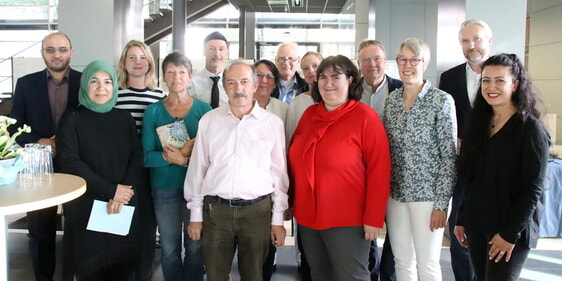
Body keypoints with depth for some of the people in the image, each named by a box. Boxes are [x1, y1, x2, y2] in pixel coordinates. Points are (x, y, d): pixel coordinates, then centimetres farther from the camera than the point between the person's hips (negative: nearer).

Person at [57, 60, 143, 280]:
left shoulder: (124, 118, 8)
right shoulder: (72, 119, 0)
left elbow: (137, 158, 2)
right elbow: (69, 162, -9)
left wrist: (121, 196, -13)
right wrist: (111, 189, -15)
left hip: (124, 205, 3)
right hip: (86, 205, -2)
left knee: (123, 263, 7)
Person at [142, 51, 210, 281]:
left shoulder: (204, 109, 0)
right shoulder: (153, 111, 1)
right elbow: (147, 156, -5)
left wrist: (188, 154, -20)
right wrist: (175, 157, -20)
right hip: (164, 189, 1)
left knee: (195, 247, 8)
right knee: (170, 249, 12)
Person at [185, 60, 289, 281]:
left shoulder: (273, 123, -1)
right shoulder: (209, 121, 3)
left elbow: (279, 173, 3)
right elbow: (197, 169, 7)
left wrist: (278, 219, 3)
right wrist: (195, 215, 7)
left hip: (257, 211, -1)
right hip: (215, 210, 1)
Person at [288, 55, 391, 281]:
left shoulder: (364, 116, -9)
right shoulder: (309, 114, 7)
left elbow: (379, 170, -13)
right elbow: (295, 159, 14)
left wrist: (373, 218, -15)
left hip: (347, 220, -5)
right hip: (307, 216, 6)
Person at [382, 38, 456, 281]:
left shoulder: (442, 101, -10)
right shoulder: (391, 99, 5)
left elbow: (449, 156, -11)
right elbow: (385, 149, 10)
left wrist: (441, 203, -13)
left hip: (427, 195, -5)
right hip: (395, 194, 5)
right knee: (402, 260, 15)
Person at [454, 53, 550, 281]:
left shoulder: (530, 128, -9)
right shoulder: (478, 123, 8)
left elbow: (533, 190, -12)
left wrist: (510, 233, -14)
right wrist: (461, 219, 10)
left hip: (510, 229, -5)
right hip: (476, 226, 5)